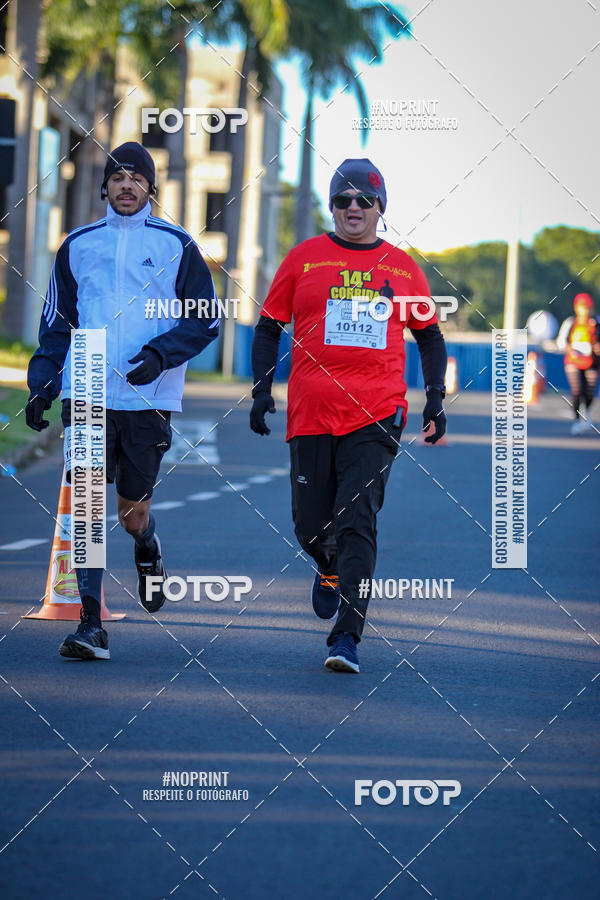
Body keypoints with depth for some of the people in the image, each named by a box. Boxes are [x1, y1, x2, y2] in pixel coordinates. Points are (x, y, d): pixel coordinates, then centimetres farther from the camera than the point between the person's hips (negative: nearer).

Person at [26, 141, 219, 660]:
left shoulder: (176, 247, 4)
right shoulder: (78, 246, 11)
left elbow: (205, 321, 5)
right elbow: (57, 324, 17)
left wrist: (160, 353, -11)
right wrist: (42, 385, 7)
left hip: (148, 398, -1)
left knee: (133, 511, 5)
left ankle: (148, 551, 42)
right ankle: (92, 626, -9)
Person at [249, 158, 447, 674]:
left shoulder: (403, 269, 9)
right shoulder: (304, 259, 7)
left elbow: (429, 336, 18)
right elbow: (268, 327, 12)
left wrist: (436, 398, 7)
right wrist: (262, 390, 1)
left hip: (376, 417, -1)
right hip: (311, 414, 1)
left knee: (357, 524, -12)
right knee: (311, 527, 5)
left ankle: (347, 638, -13)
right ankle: (331, 570, 41)